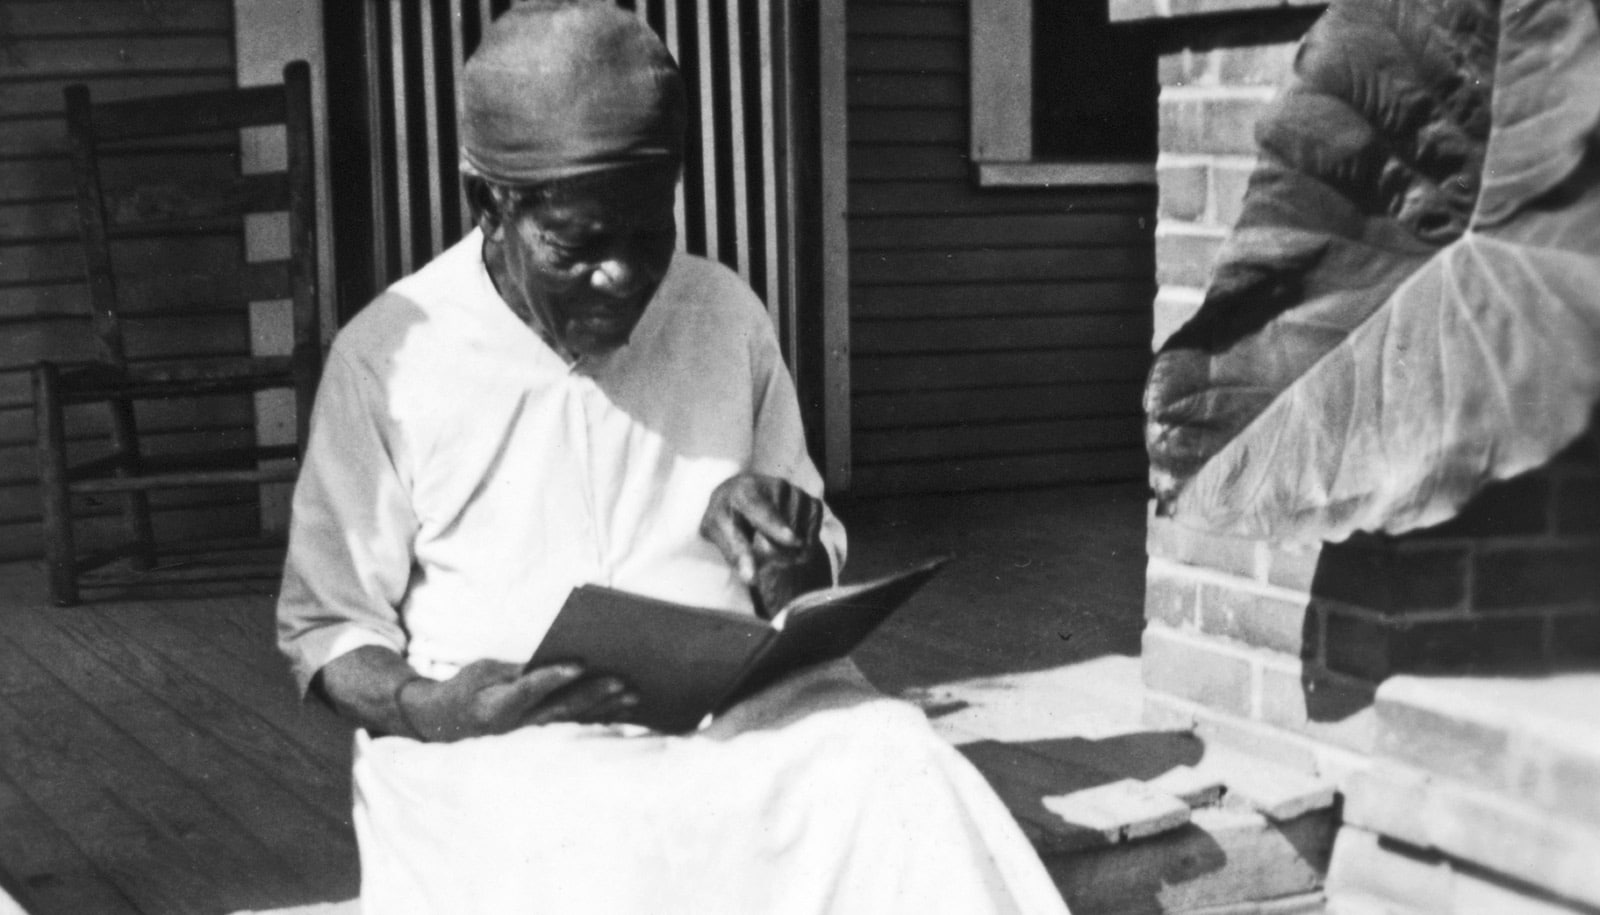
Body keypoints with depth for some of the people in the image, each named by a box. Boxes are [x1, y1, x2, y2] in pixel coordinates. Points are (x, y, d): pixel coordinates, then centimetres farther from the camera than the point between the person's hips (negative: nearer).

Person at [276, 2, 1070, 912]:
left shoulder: (729, 316, 9)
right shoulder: (388, 355, 0)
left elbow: (806, 597, 16)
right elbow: (327, 626, 5)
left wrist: (786, 552, -9)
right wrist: (420, 709, -17)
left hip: (738, 703, 3)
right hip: (501, 740, -2)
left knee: (907, 791, -28)